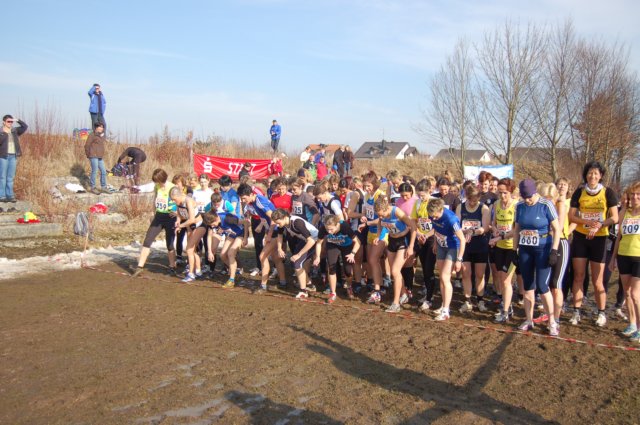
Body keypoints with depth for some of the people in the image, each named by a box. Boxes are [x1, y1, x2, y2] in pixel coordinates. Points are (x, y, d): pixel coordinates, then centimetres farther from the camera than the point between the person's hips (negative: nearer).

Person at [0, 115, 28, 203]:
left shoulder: (15, 131, 11)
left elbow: (25, 127, 5)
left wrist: (18, 120, -6)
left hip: (13, 156, 4)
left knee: (11, 177, 6)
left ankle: (10, 195, 10)